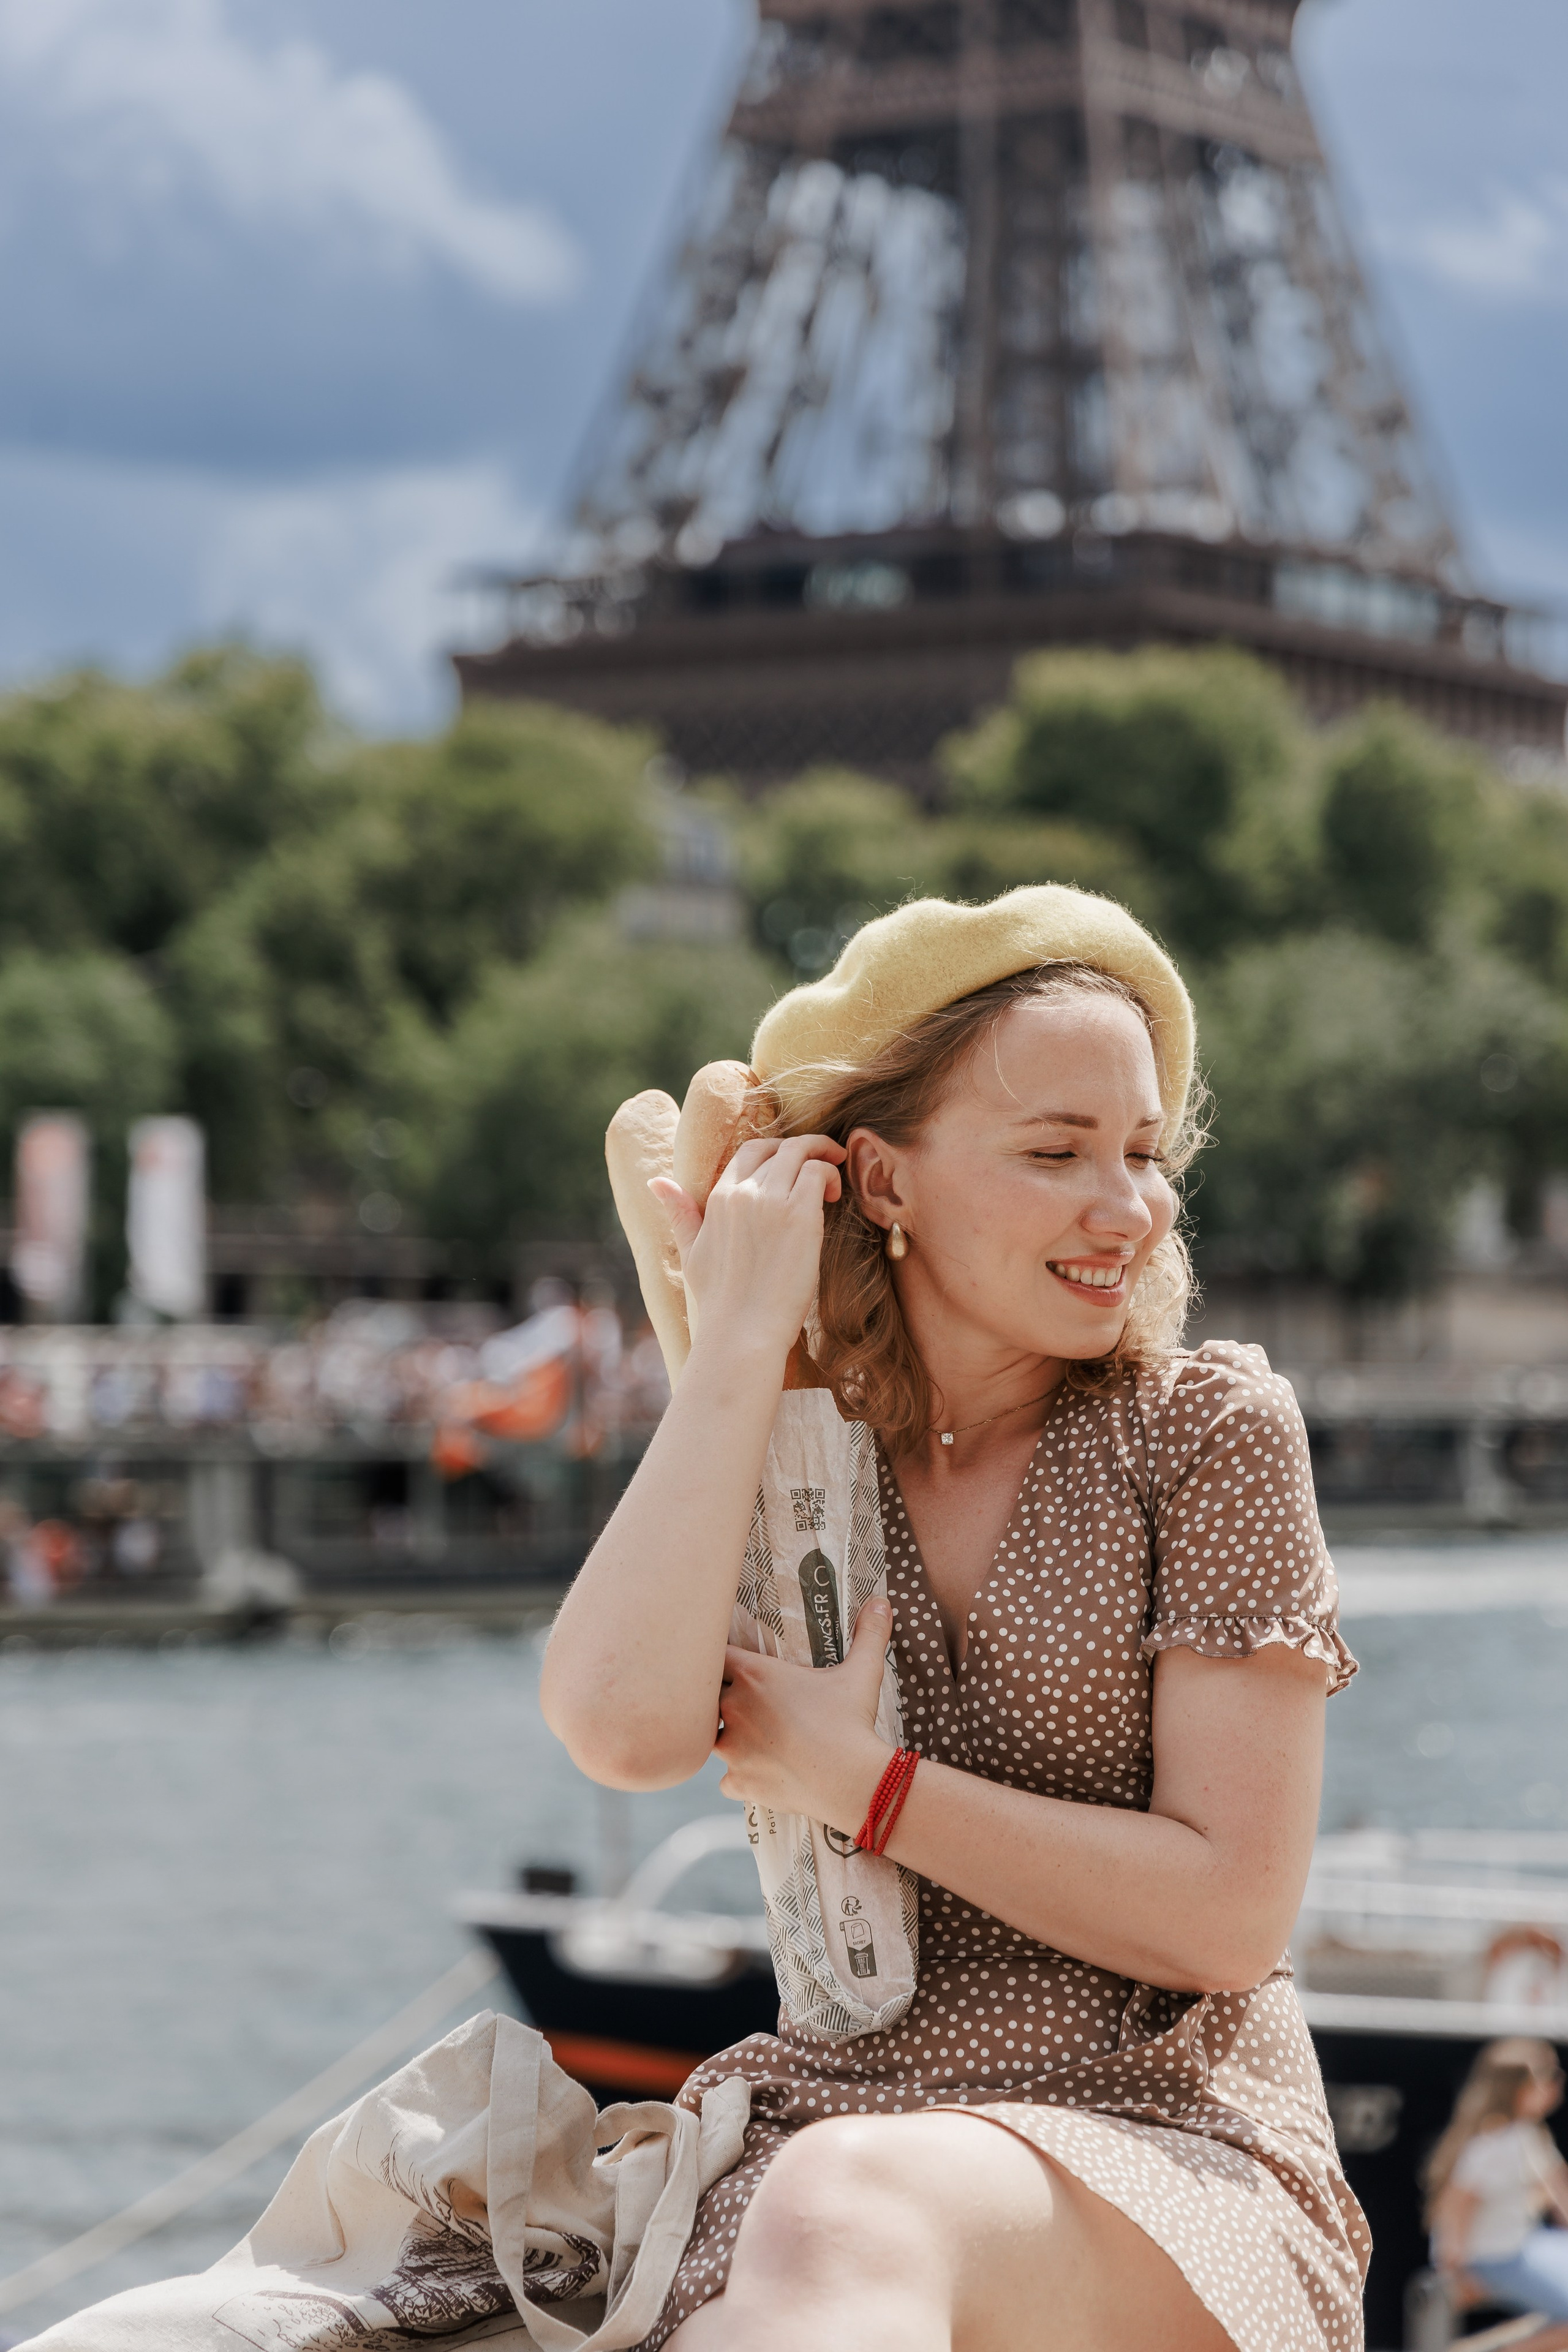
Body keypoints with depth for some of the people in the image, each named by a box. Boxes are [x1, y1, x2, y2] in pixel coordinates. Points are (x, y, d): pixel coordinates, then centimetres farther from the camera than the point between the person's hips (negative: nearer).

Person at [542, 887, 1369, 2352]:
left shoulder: (1208, 1428, 2)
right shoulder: (773, 1452, 10)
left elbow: (1229, 1917, -5)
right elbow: (623, 1727, -14)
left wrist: (855, 1784, -7)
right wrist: (741, 1342, -7)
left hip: (1169, 2146, -2)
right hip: (831, 2119, 2)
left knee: (849, 2201, -36)